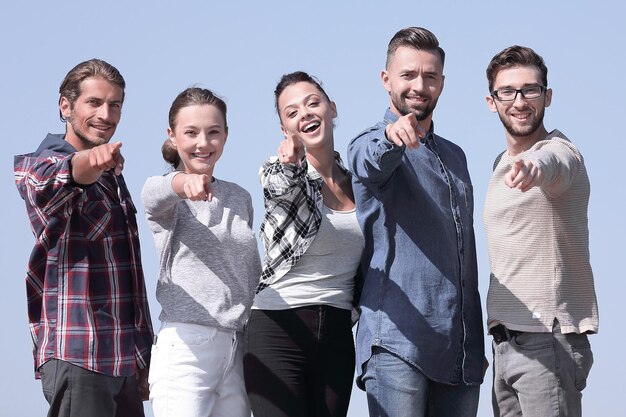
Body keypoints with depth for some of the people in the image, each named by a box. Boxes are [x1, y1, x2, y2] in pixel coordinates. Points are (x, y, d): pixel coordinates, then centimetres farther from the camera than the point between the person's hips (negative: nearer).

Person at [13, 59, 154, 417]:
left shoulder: (112, 175, 21)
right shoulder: (42, 166, -3)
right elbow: (63, 176, -31)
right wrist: (88, 161, -54)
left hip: (126, 359, 8)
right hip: (77, 356, -8)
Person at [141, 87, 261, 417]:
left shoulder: (240, 198, 18)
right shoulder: (168, 199, 1)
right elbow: (154, 194, -24)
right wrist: (184, 183, -48)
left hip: (238, 349, 5)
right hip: (187, 344, -5)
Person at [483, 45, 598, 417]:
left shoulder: (560, 151, -10)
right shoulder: (501, 165, 19)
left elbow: (552, 163, -37)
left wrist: (534, 167, -60)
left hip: (549, 340, -8)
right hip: (506, 341, 9)